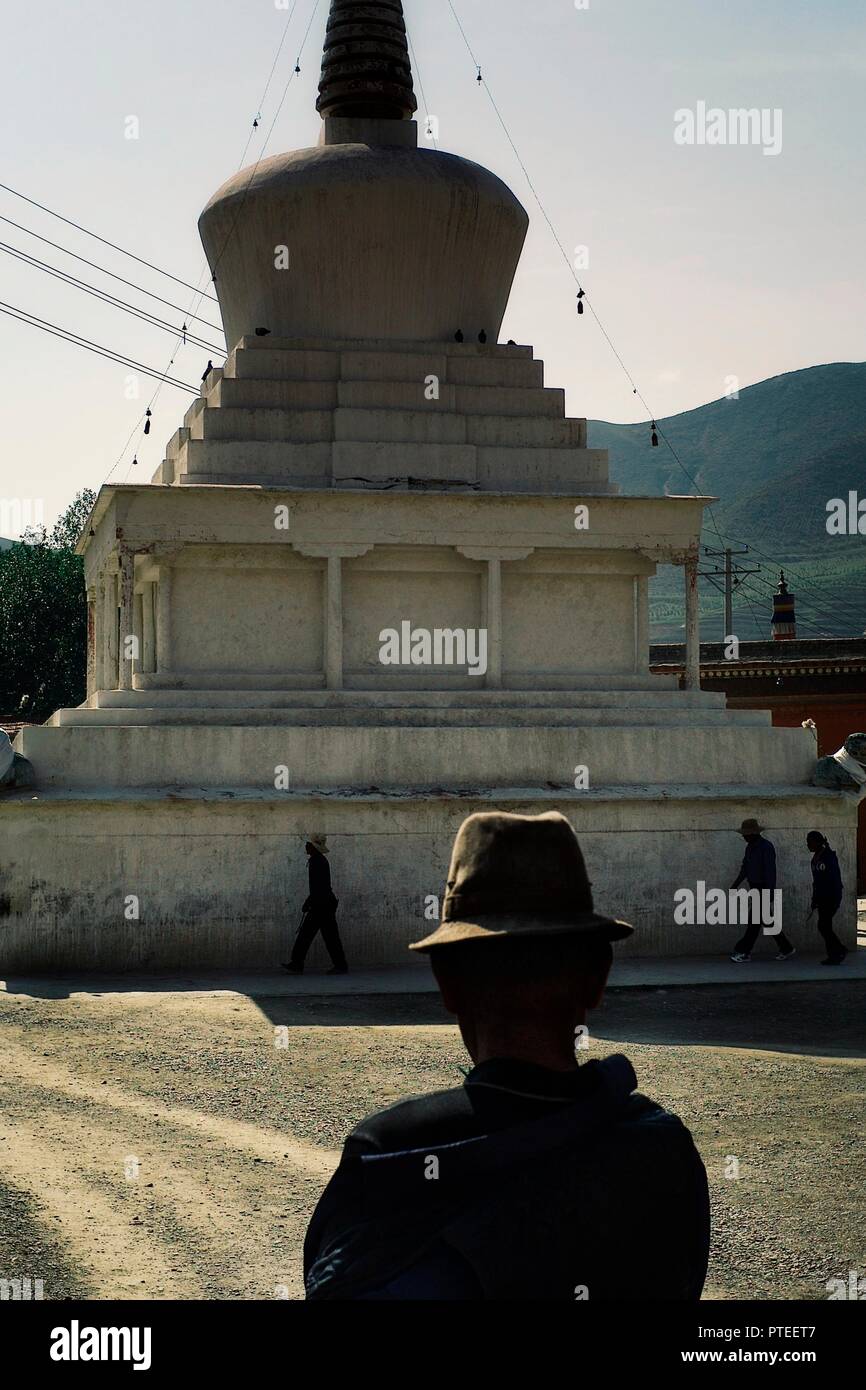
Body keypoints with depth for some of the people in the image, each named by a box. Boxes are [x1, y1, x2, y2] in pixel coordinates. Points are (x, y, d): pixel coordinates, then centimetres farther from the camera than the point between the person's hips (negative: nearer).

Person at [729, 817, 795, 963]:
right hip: (755, 889, 9)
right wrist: (736, 884, 13)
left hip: (764, 889, -9)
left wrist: (770, 890, -23)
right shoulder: (750, 847, 12)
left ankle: (743, 951, -5)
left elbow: (770, 870, -19)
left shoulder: (766, 847, -15)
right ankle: (786, 949, 18)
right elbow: (745, 867, 20)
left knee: (755, 920, -7)